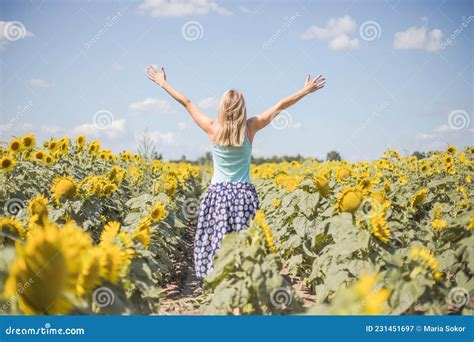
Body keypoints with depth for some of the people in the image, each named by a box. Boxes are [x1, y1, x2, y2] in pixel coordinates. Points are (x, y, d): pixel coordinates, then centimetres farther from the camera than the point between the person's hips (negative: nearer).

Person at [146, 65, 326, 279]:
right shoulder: (250, 128, -5)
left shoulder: (213, 129, -5)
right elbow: (279, 107, 4)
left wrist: (163, 83, 15)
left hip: (218, 194, 0)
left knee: (216, 242, 2)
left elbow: (186, 103, 5)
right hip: (243, 195, 0)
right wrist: (307, 90, 12)